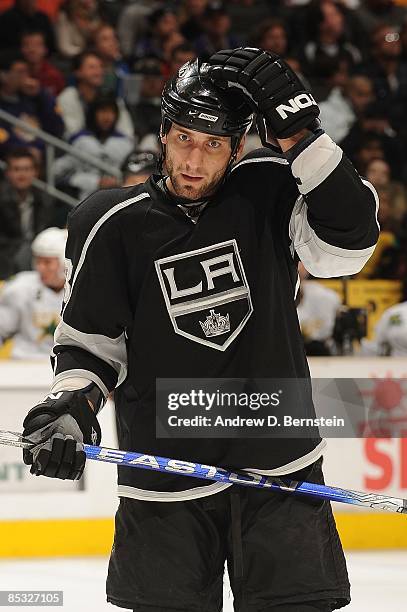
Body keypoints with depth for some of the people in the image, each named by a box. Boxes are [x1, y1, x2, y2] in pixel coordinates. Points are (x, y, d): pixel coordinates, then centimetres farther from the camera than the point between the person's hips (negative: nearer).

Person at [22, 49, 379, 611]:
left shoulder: (266, 190, -1)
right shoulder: (113, 225, -2)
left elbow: (349, 239, -16)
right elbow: (88, 339, 4)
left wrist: (298, 134, -20)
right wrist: (72, 404, -16)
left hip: (280, 469, 0)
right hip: (166, 483, 0)